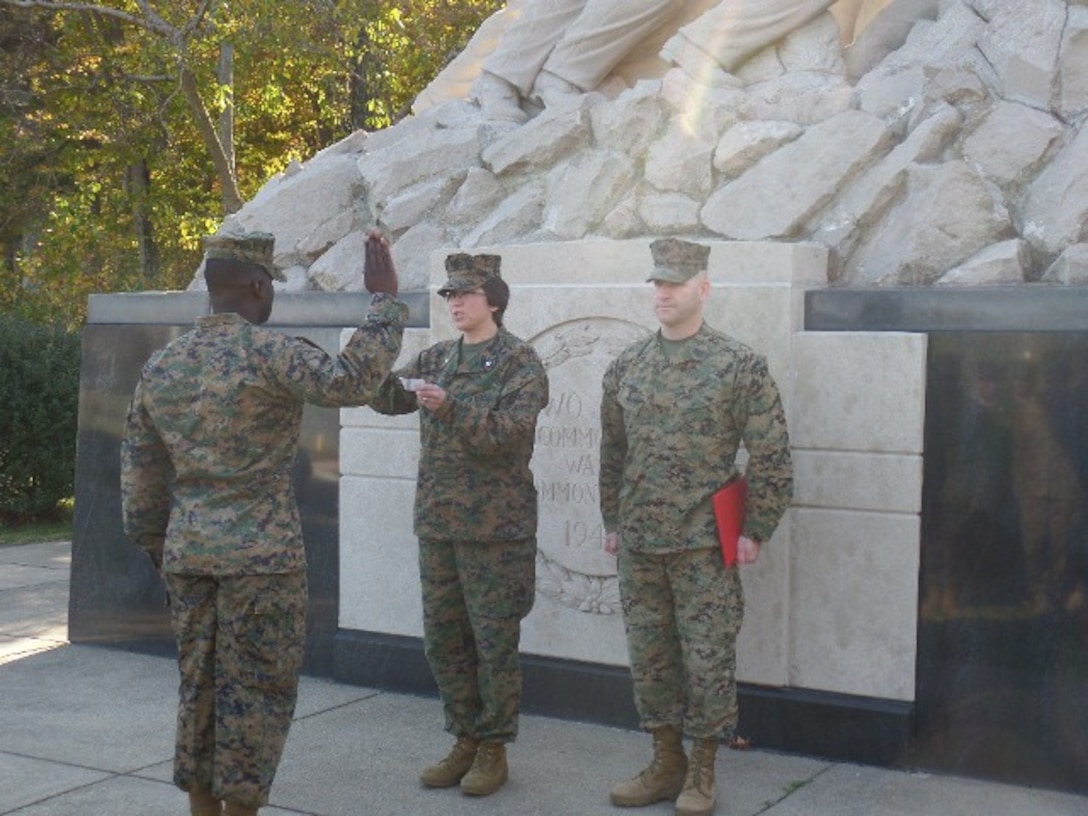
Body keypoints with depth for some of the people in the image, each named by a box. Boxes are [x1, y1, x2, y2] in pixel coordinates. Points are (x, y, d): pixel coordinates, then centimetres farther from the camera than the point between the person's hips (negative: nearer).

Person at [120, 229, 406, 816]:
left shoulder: (160, 365, 8)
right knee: (258, 691, 3)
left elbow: (139, 474, 12)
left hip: (188, 553, 6)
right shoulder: (266, 353, -13)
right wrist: (384, 301, -19)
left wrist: (157, 549, 21)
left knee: (200, 686, 15)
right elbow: (351, 382, -27)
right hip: (260, 553, -6)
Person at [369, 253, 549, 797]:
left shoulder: (520, 362, -6)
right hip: (437, 521, 6)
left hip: (495, 525, -6)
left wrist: (451, 406, -27)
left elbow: (507, 431, -16)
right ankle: (465, 740, 24)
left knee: (494, 641, 2)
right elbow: (388, 398, 4)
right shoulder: (438, 358, 12)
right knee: (442, 639, 11)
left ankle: (493, 749, 14)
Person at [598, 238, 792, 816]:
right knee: (649, 656, 11)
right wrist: (611, 521, 14)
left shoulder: (739, 365, -6)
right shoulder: (626, 367, 7)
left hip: (704, 544, -4)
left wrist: (755, 530, -7)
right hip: (638, 543, 4)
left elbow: (772, 456, -5)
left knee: (707, 659, 2)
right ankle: (666, 763, 24)